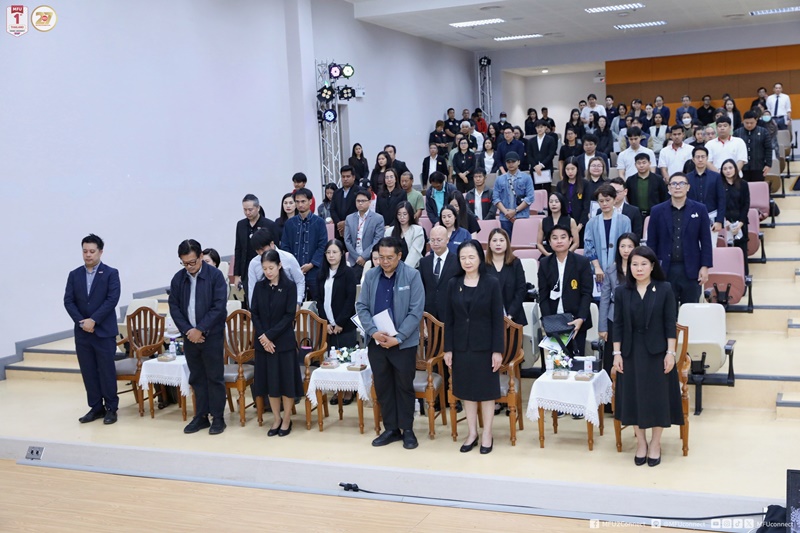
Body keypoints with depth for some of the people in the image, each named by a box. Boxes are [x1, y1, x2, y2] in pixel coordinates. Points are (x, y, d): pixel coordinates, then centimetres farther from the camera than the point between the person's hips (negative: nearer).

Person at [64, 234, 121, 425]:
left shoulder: (111, 273, -2)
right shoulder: (74, 275, 9)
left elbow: (112, 300, -11)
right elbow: (68, 301, 3)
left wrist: (93, 320, -16)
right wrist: (81, 321, -10)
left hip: (104, 331, -4)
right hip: (82, 332, 4)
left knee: (107, 371, 0)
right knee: (88, 372, 7)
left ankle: (111, 408, 10)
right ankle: (96, 407, 17)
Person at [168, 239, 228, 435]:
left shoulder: (215, 276, -9)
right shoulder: (178, 278, 4)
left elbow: (219, 307, -13)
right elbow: (174, 308, 4)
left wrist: (200, 329, -15)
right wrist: (187, 330, -8)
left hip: (212, 336, -4)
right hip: (189, 336, 4)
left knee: (215, 378, 3)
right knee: (196, 378, 11)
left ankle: (218, 418, 11)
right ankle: (201, 417, 20)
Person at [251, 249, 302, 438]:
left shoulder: (289, 286, -6)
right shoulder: (259, 286, 5)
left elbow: (289, 315, -10)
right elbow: (254, 314, 3)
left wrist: (270, 335, -14)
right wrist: (262, 336, -10)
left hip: (284, 341, -3)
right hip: (263, 341, 3)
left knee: (286, 380, 2)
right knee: (269, 381, 8)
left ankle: (287, 420, 16)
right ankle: (277, 419, 20)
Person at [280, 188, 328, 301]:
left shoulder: (319, 222, 2)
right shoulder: (290, 223, 9)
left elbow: (322, 246, -3)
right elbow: (284, 246, 8)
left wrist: (311, 264, -12)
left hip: (314, 271, -2)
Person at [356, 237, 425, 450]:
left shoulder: (412, 276, -8)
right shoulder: (370, 276, 3)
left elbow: (416, 311, -11)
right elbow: (361, 307, 3)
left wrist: (398, 338, -16)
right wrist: (373, 332, -13)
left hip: (404, 343, -4)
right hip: (376, 342, 4)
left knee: (404, 386, 7)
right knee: (382, 386, 11)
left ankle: (407, 430, 20)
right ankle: (390, 429, 23)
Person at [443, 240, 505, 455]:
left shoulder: (491, 284, -6)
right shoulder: (453, 284, 2)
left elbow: (498, 319, -6)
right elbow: (449, 319, 4)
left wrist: (497, 350, -10)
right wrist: (448, 349, 0)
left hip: (484, 346, -3)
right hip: (461, 346, 3)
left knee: (486, 390, 5)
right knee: (466, 390, 10)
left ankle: (487, 434, 17)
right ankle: (472, 432, 22)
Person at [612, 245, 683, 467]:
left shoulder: (664, 289, -5)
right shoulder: (622, 291, 1)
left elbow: (670, 324, -4)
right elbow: (618, 325, 3)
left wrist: (670, 352, -9)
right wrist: (617, 353, -2)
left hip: (657, 351, -2)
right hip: (631, 352, 2)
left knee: (657, 396, 4)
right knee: (633, 396, 6)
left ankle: (655, 444, 19)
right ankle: (640, 442, 21)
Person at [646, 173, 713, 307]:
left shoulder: (699, 210, 3)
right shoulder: (657, 211, 3)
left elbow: (706, 241, 4)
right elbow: (651, 242, 5)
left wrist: (705, 266, -3)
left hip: (691, 270, 0)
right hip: (665, 270, 0)